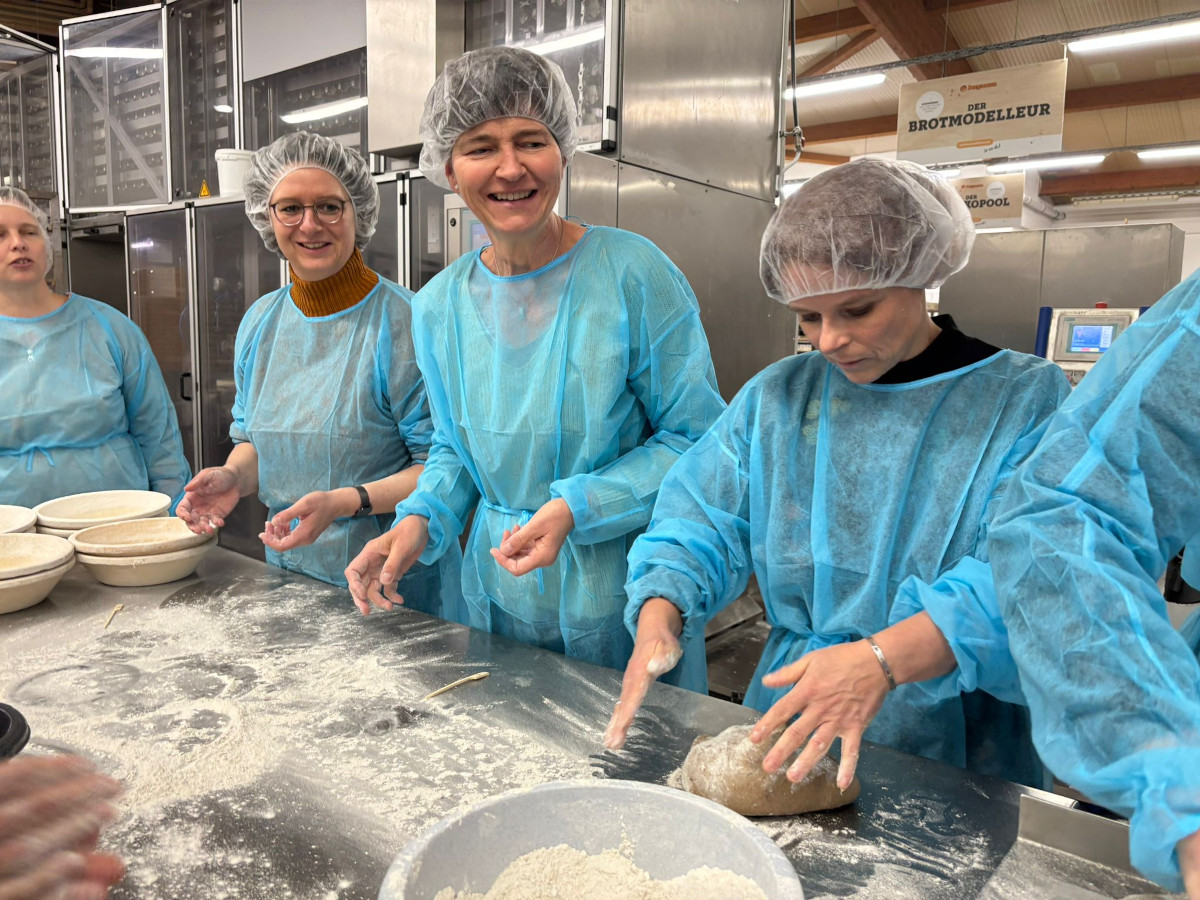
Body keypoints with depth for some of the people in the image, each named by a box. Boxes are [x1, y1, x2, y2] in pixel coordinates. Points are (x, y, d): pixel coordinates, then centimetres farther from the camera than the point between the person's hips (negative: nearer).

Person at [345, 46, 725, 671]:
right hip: (498, 592, 4)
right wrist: (420, 522, -7)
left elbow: (695, 437, -12)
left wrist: (576, 507, -23)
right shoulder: (438, 307, 0)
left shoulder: (635, 274, -15)